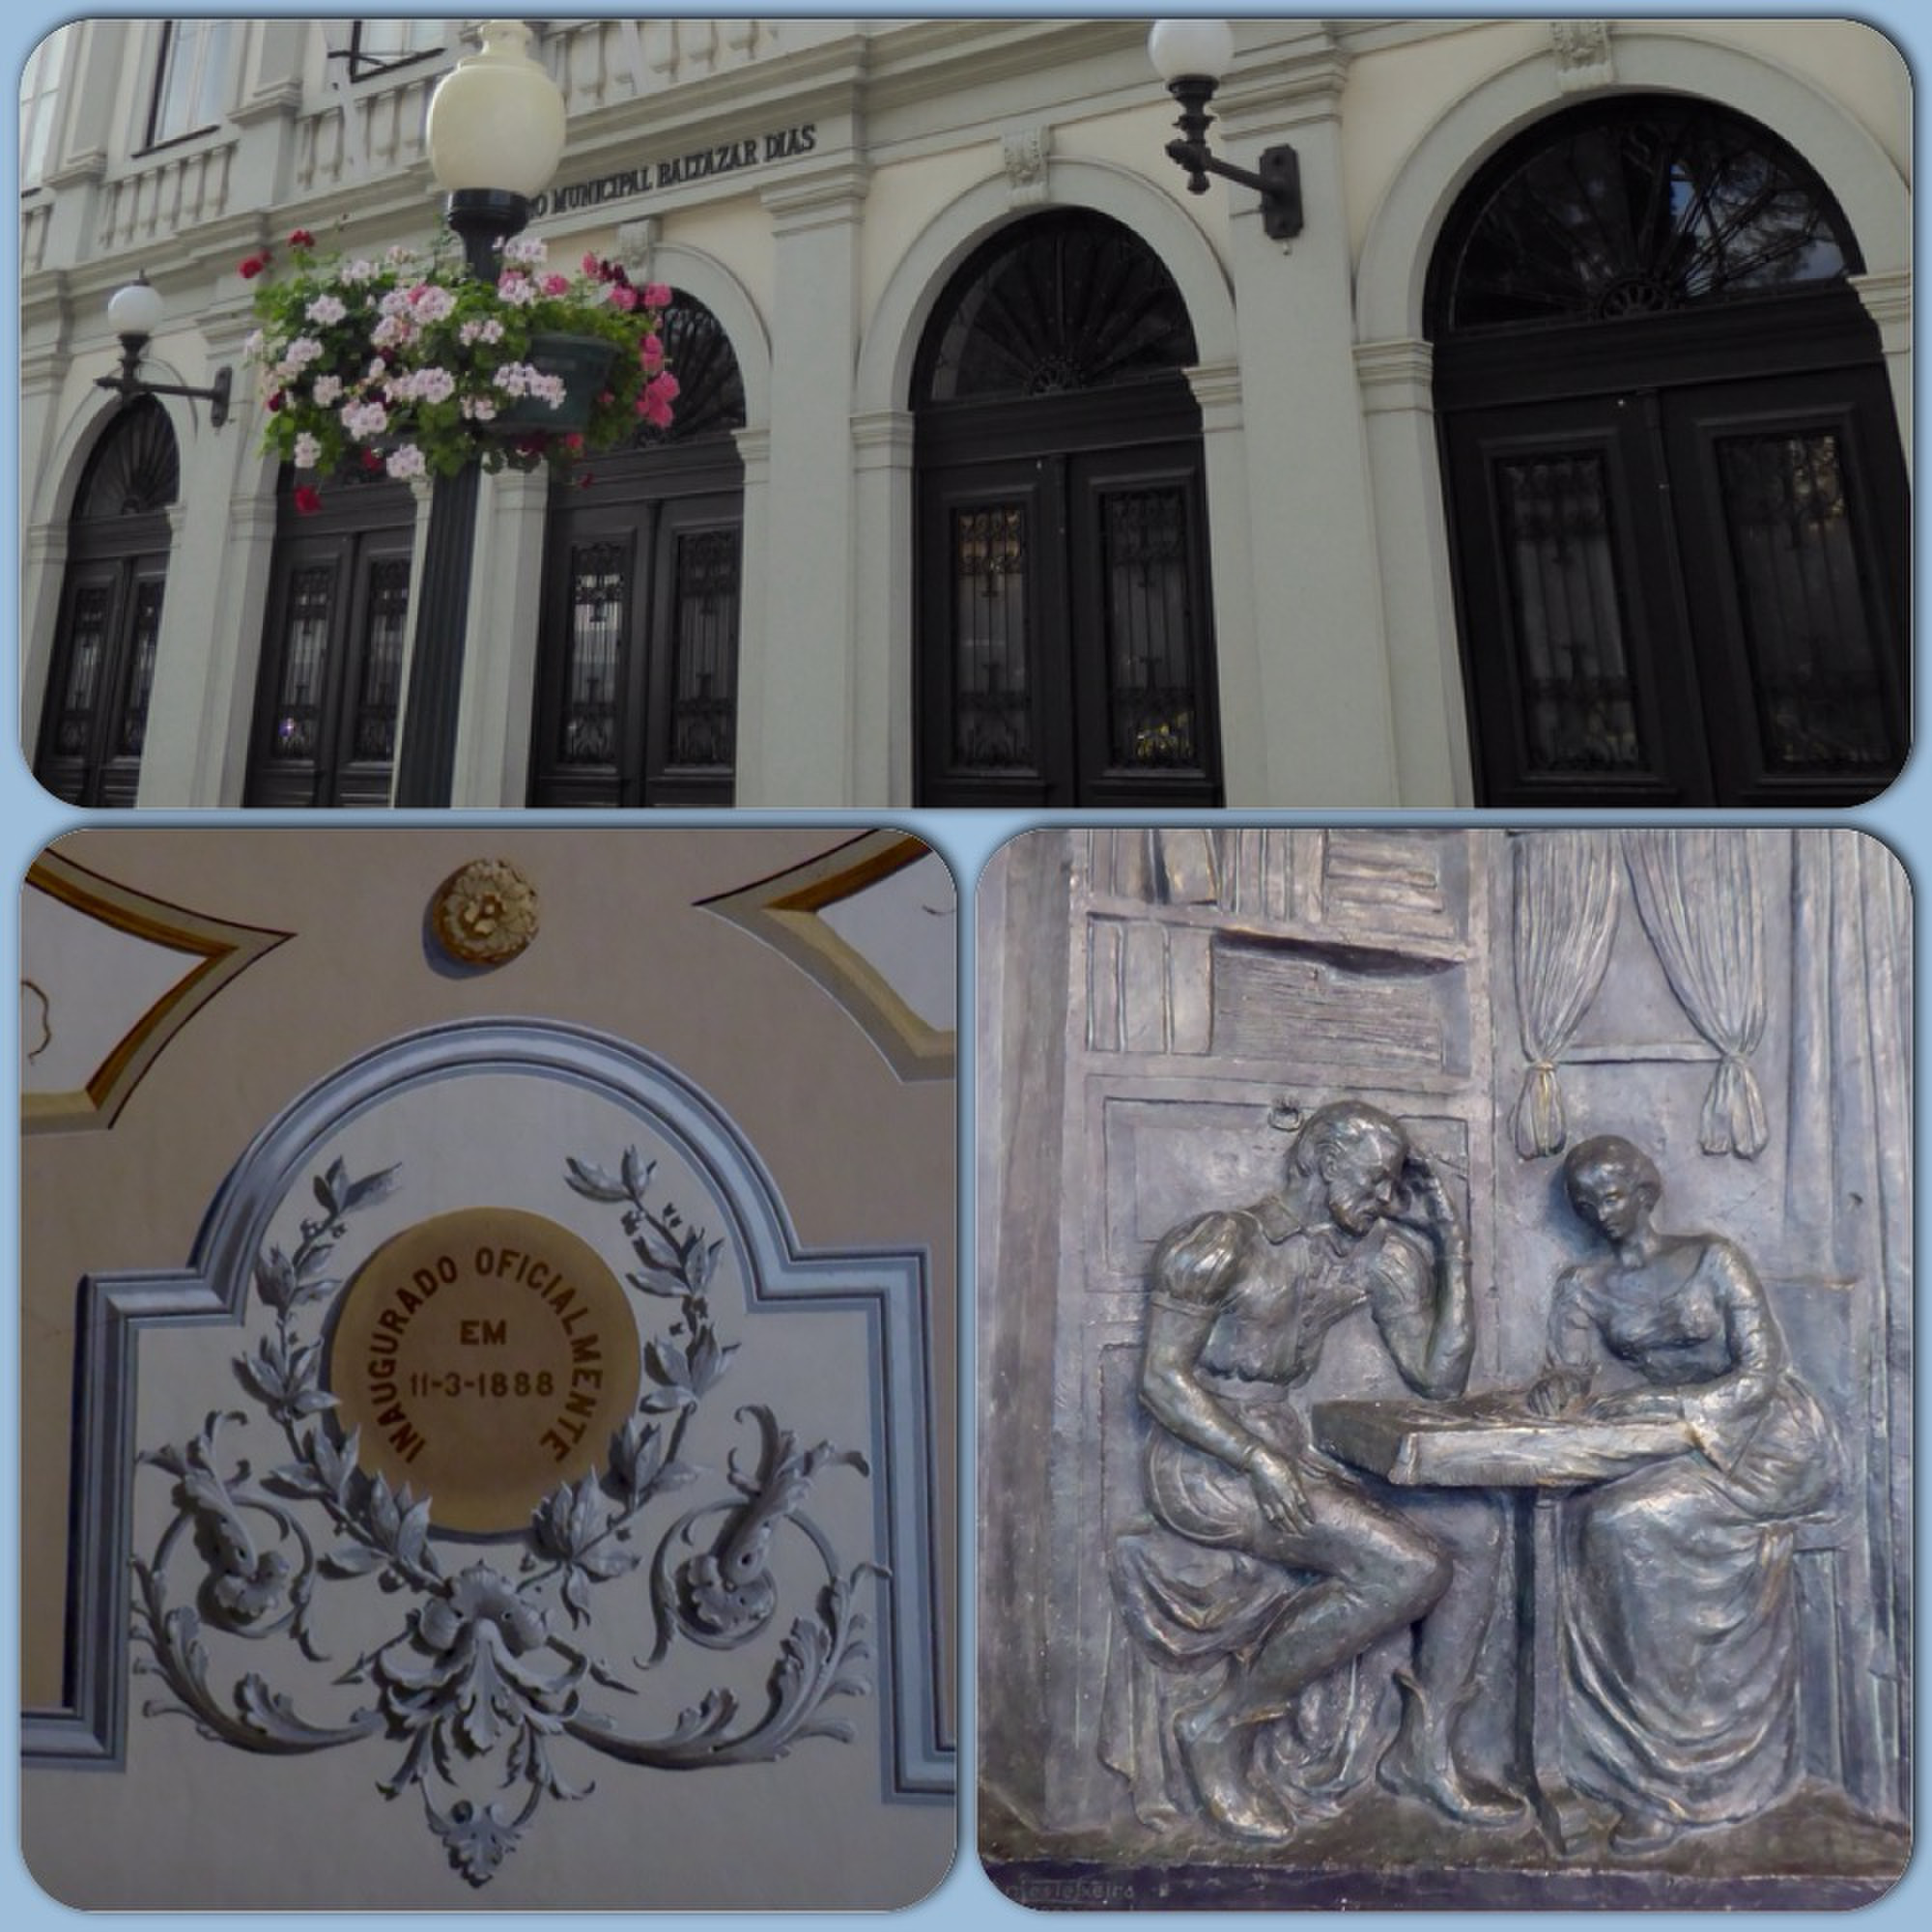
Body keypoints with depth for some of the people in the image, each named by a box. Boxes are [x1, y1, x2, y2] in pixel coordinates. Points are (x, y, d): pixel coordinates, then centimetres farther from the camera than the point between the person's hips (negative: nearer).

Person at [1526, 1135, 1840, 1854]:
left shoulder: (1713, 1258, -7)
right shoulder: (1583, 1286, 5)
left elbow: (1762, 1375, -14)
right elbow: (1569, 1372, -3)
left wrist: (1661, 1404, -28)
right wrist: (1557, 1386, -28)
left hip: (1770, 1436, -4)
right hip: (1681, 1444, 5)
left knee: (1635, 1523, -27)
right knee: (1594, 1520, -23)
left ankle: (1661, 1781, -17)